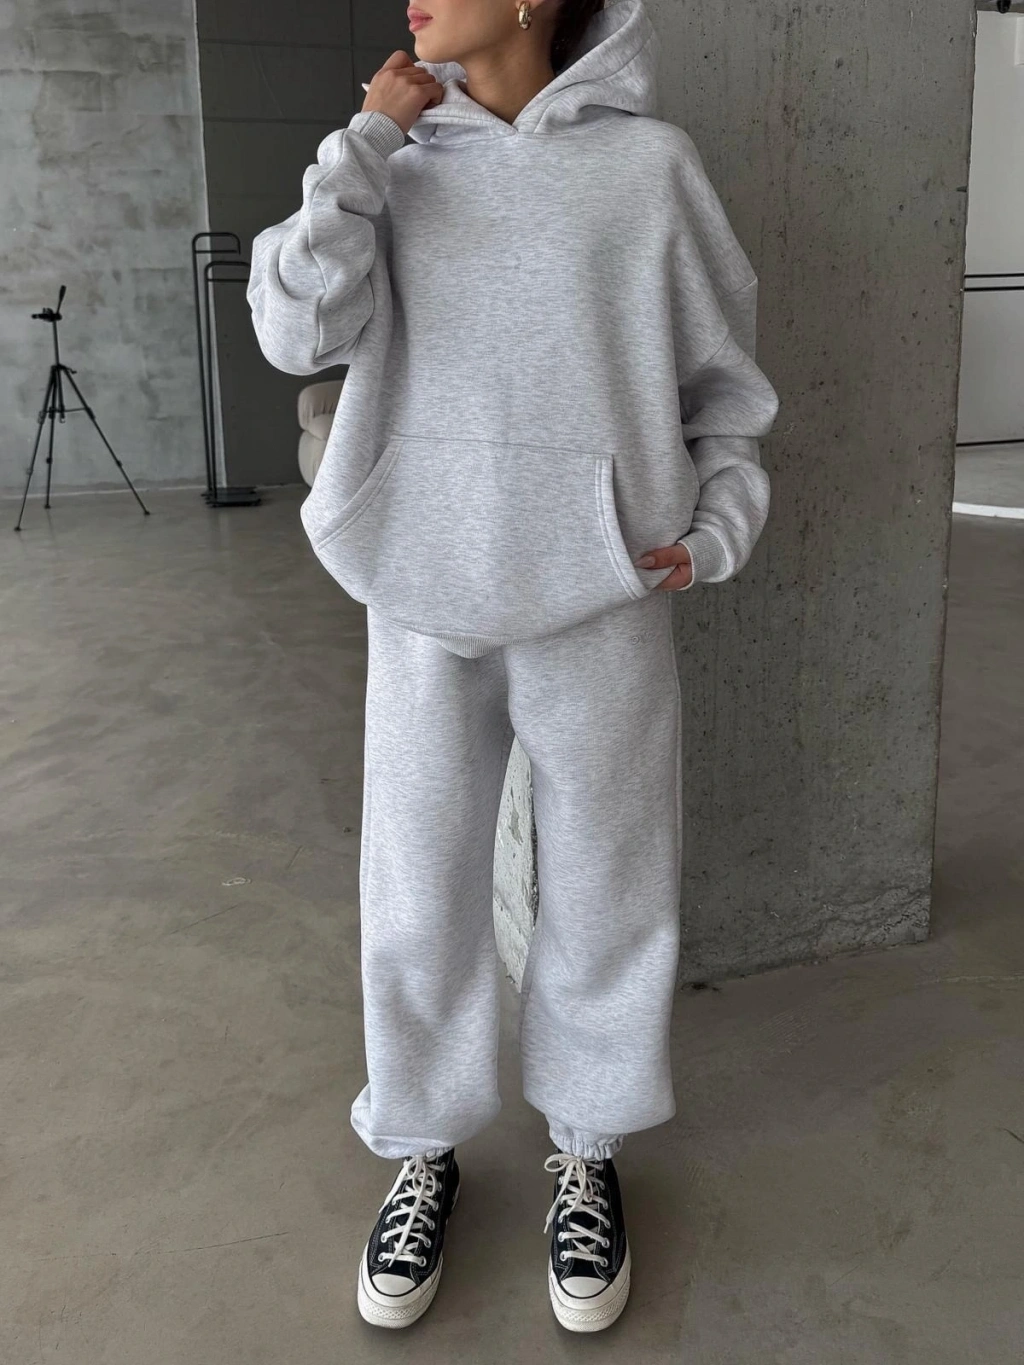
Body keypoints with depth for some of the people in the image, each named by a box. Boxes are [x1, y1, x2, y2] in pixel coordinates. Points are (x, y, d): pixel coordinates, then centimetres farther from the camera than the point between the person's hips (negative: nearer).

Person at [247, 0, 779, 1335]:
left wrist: (717, 527, -5)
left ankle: (586, 1150, 33)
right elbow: (298, 332, -8)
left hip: (601, 601, -1)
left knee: (605, 889, 10)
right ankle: (423, 1148, 32)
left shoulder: (649, 162, 1)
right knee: (418, 898, 9)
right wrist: (367, 138, -8)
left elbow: (725, 380, 7)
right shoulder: (400, 166, 5)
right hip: (426, 601, 1)